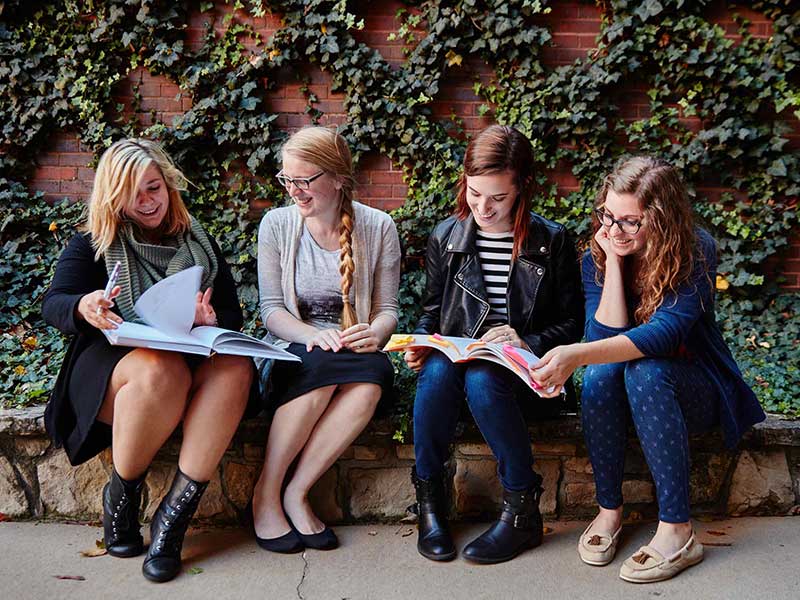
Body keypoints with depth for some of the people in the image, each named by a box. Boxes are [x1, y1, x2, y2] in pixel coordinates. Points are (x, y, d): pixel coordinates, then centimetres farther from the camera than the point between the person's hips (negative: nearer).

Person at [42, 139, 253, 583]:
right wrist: (83, 308, -28)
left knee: (235, 367, -33)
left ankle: (174, 515, -29)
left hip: (190, 359, 3)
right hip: (115, 362, -2)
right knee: (162, 371, -39)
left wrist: (211, 320, -13)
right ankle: (121, 494, -12)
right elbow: (53, 304, -2)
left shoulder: (199, 243, 17)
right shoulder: (93, 245, 11)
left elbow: (232, 315, 14)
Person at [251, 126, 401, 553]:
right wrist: (314, 335, -23)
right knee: (323, 363, -36)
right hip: (293, 354, 0)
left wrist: (376, 333, -21)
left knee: (375, 373, -35)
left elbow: (388, 309, 4)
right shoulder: (276, 224, 1)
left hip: (355, 355, 1)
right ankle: (266, 494, -22)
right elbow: (271, 309, -2)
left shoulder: (378, 227, 1)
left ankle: (295, 492, -24)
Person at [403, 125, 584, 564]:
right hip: (455, 358, 2)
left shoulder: (552, 242, 1)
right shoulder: (445, 238, 7)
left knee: (481, 378, -37)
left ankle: (522, 511, -19)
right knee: (436, 369, -35)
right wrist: (421, 342, -5)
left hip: (521, 375, -2)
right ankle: (429, 498, -16)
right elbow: (431, 310, 16)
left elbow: (571, 324, 2)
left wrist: (527, 343, -16)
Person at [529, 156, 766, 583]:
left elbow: (667, 331, -33)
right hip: (628, 389, 3)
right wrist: (614, 261, -24)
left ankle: (677, 532, -31)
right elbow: (606, 338, -19)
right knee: (602, 369, -31)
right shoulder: (597, 258, -8)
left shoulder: (695, 251, -18)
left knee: (644, 371, -35)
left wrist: (576, 355, -45)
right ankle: (609, 510, -19)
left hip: (695, 389, -3)